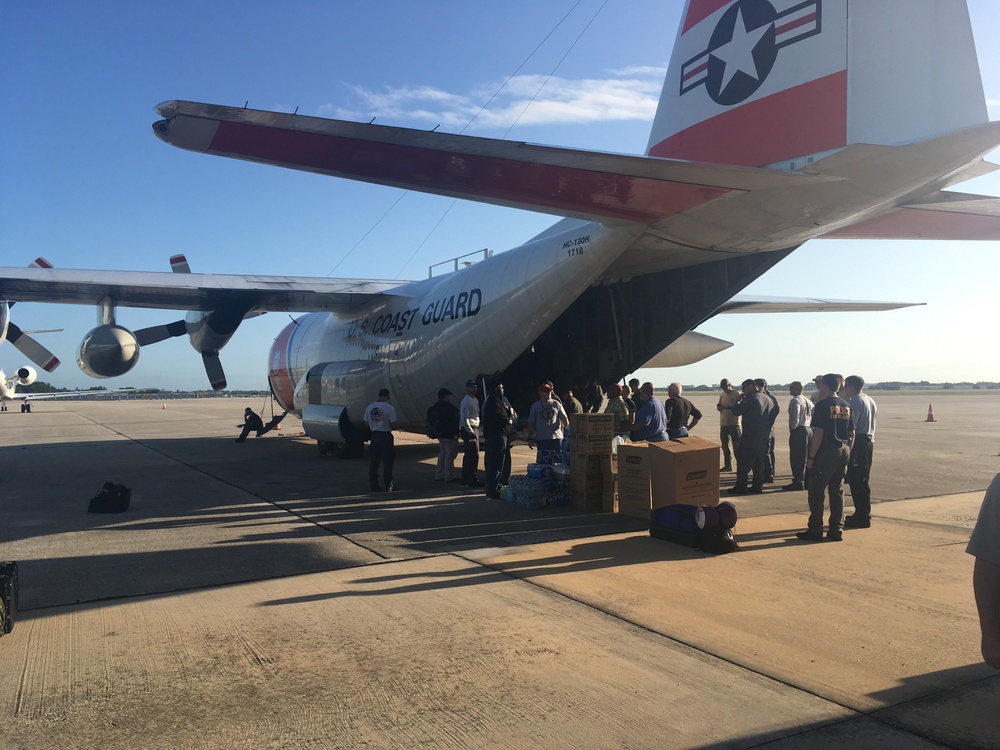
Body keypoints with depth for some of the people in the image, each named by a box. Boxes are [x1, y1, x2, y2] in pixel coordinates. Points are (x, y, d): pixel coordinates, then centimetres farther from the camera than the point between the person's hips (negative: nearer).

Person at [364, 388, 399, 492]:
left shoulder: (369, 407, 2)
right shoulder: (389, 407, -10)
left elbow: (367, 423, 6)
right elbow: (393, 425, -12)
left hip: (374, 436, 4)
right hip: (386, 436, -4)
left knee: (373, 462, 9)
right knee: (387, 462, 3)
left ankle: (373, 486, 11)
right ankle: (388, 485, 5)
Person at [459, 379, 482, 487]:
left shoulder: (476, 400, 16)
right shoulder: (466, 401, -15)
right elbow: (464, 419, -20)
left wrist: (476, 430, 14)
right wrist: (471, 432, -20)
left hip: (474, 428, 10)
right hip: (468, 430, -10)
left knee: (469, 455, 15)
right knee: (474, 455, -10)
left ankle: (466, 478, 24)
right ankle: (473, 480, -7)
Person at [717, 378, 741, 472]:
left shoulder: (737, 394, -8)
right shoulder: (722, 395, 12)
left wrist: (730, 407, -27)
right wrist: (719, 407, -4)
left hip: (734, 424, -7)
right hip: (723, 424, 7)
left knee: (737, 446, -6)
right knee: (725, 446, 13)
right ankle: (727, 465, 23)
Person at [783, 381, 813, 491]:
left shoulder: (795, 401, -11)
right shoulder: (808, 402, 16)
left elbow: (795, 417, -21)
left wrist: (792, 428, -9)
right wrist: (810, 426, 15)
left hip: (798, 431, -9)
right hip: (809, 430, 9)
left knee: (796, 458, -5)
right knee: (806, 457, 14)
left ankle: (798, 481, -5)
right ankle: (807, 481, 20)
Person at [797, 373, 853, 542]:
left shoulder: (823, 405, -12)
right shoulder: (846, 406, 10)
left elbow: (818, 433, -17)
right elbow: (852, 434, 12)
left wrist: (811, 457, -13)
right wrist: (847, 454, 19)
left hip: (826, 452, -7)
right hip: (843, 451, 7)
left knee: (816, 492, 1)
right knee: (837, 491, 13)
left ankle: (815, 531, 3)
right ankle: (836, 530, 15)